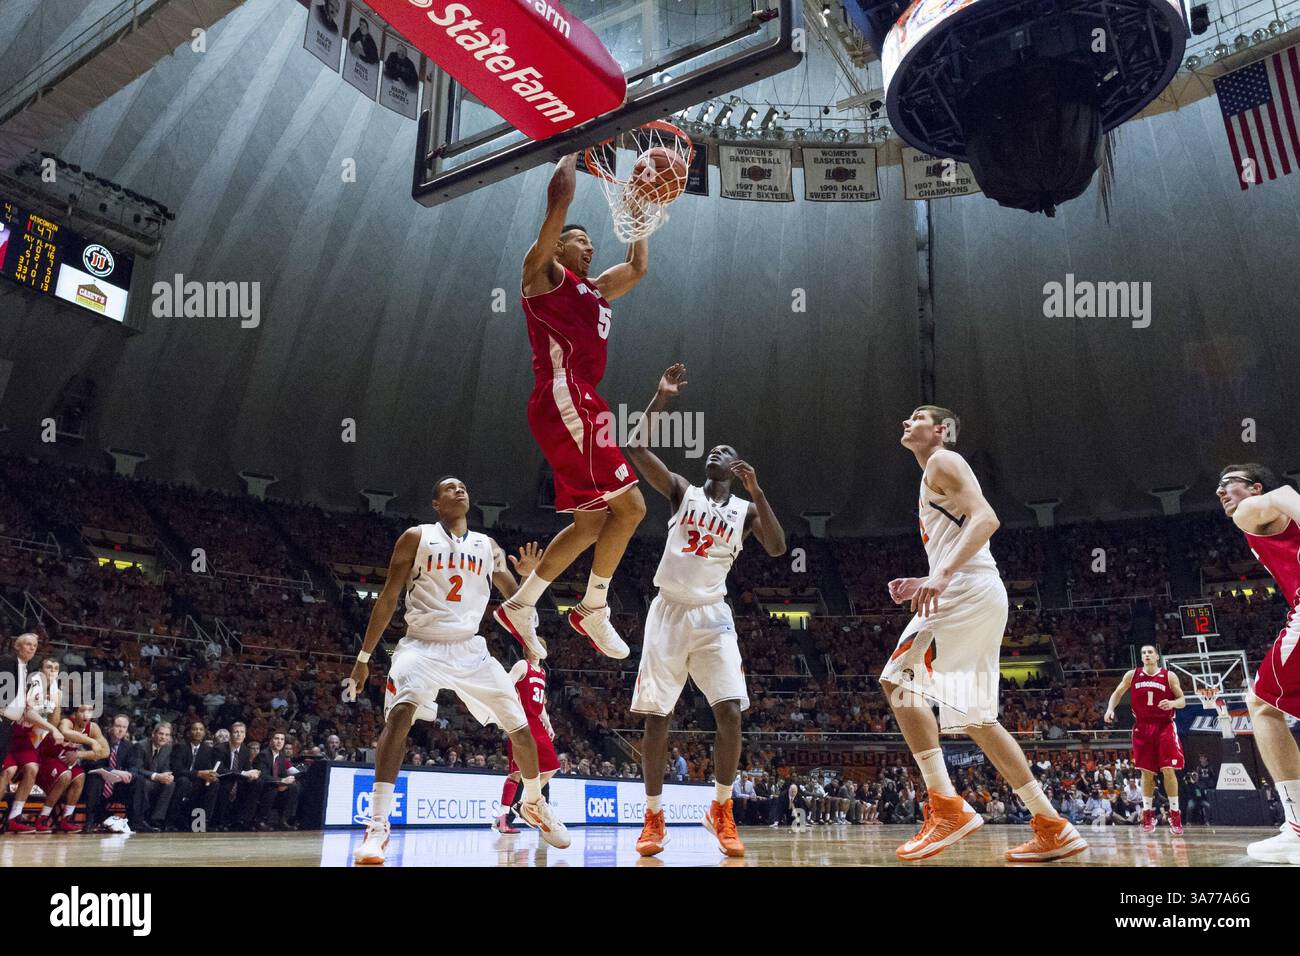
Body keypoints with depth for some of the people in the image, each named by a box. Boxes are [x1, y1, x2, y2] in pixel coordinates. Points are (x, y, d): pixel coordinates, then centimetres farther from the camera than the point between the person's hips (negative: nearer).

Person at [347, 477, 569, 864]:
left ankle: (533, 803, 26)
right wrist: (364, 657, -2)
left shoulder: (488, 546, 10)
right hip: (422, 645, -3)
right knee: (400, 714, -31)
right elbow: (388, 598, 1)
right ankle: (377, 826, -29)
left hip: (470, 650, 4)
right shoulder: (416, 537, 1)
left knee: (520, 726, 1)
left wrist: (530, 575, -12)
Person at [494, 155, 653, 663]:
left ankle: (519, 606, 15)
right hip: (564, 402, -9)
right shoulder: (545, 272, 5)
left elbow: (638, 266, 36)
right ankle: (594, 609, -1)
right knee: (629, 505, -12)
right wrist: (573, 152, 4)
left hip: (580, 407, 9)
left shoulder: (596, 290, 27)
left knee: (592, 523, 9)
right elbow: (560, 195, -6)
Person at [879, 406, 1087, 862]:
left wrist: (941, 574, -29)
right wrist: (921, 584, 22)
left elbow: (986, 518, -18)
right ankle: (1053, 827, 11)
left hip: (969, 590, -10)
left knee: (899, 679, -15)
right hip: (976, 595, 10)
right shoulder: (934, 481, 28)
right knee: (974, 717, 9)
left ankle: (948, 807, -18)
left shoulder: (943, 461, 0)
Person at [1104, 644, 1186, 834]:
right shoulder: (1132, 675, 3)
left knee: (1168, 770, -8)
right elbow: (1117, 693, 11)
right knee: (1147, 772, 5)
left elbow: (1182, 700, 0)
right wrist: (1110, 709, -6)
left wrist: (1173, 703, -22)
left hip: (1164, 727, -2)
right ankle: (1148, 812, 16)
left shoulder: (1169, 676, -2)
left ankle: (1174, 813, 3)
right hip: (1142, 727, 2)